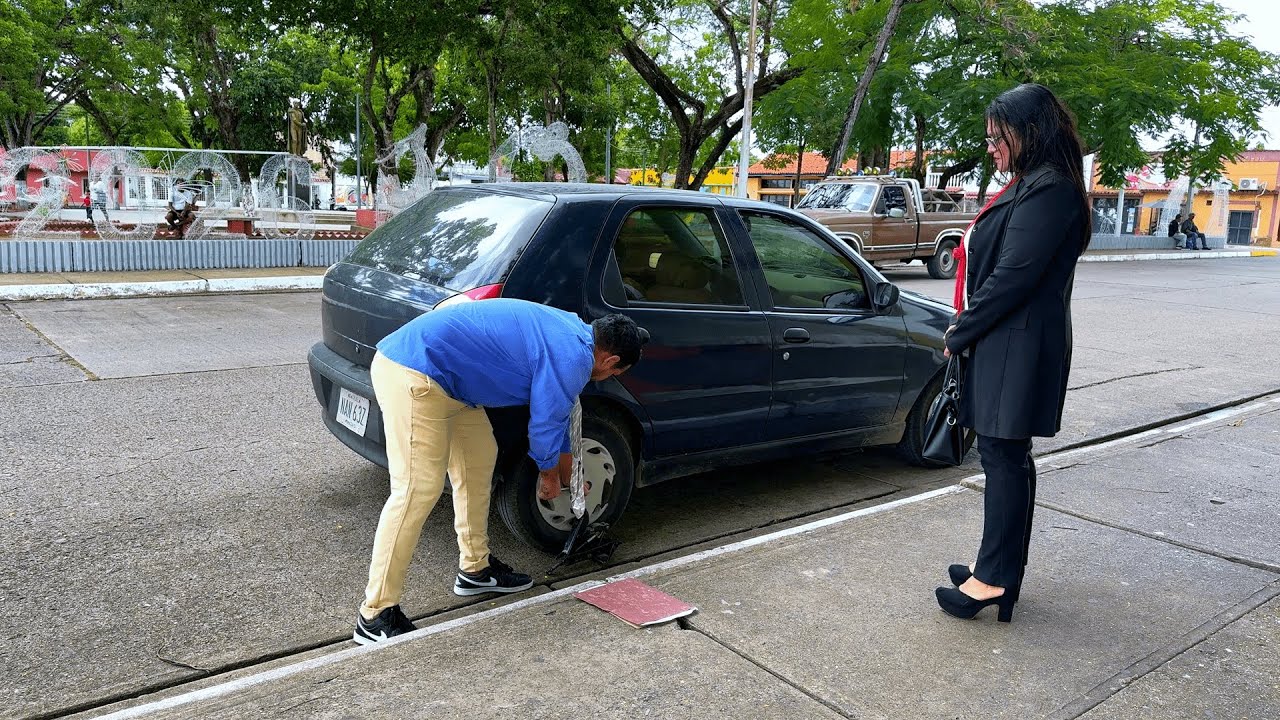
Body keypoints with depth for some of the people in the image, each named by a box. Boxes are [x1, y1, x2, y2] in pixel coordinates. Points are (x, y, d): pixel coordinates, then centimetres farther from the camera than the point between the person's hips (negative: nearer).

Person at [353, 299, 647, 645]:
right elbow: (545, 425, -7)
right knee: (418, 490, -12)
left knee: (480, 459, 16)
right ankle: (375, 616, -5)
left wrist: (567, 475, 41)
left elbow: (557, 415, 31)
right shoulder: (572, 359, -13)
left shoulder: (570, 333, 18)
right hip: (414, 376, -11)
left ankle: (475, 568, 28)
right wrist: (549, 476, 15)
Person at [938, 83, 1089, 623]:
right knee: (1007, 457, 14)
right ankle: (1000, 568, 24)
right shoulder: (1031, 186, 16)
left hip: (1017, 347, -10)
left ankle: (995, 579, 5)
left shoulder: (1047, 190, -16)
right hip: (1005, 343, 10)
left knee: (1004, 457, -4)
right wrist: (966, 330, 9)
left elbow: (1014, 276, -22)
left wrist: (960, 334, -12)